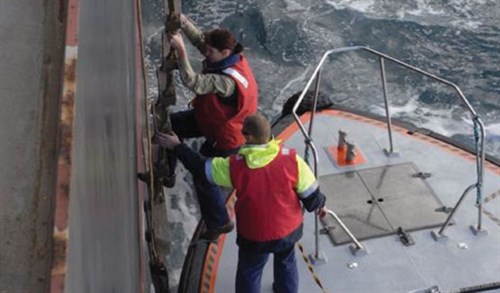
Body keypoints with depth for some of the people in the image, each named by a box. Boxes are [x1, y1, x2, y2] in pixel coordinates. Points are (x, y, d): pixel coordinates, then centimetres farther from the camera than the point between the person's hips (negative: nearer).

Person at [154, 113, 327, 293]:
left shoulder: (235, 166, -26)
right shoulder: (290, 159, -24)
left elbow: (200, 168, -10)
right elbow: (310, 192, -11)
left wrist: (177, 147, 2)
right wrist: (319, 205, 12)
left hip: (254, 236, -2)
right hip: (288, 229, 2)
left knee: (249, 273, 23)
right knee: (286, 263, 32)